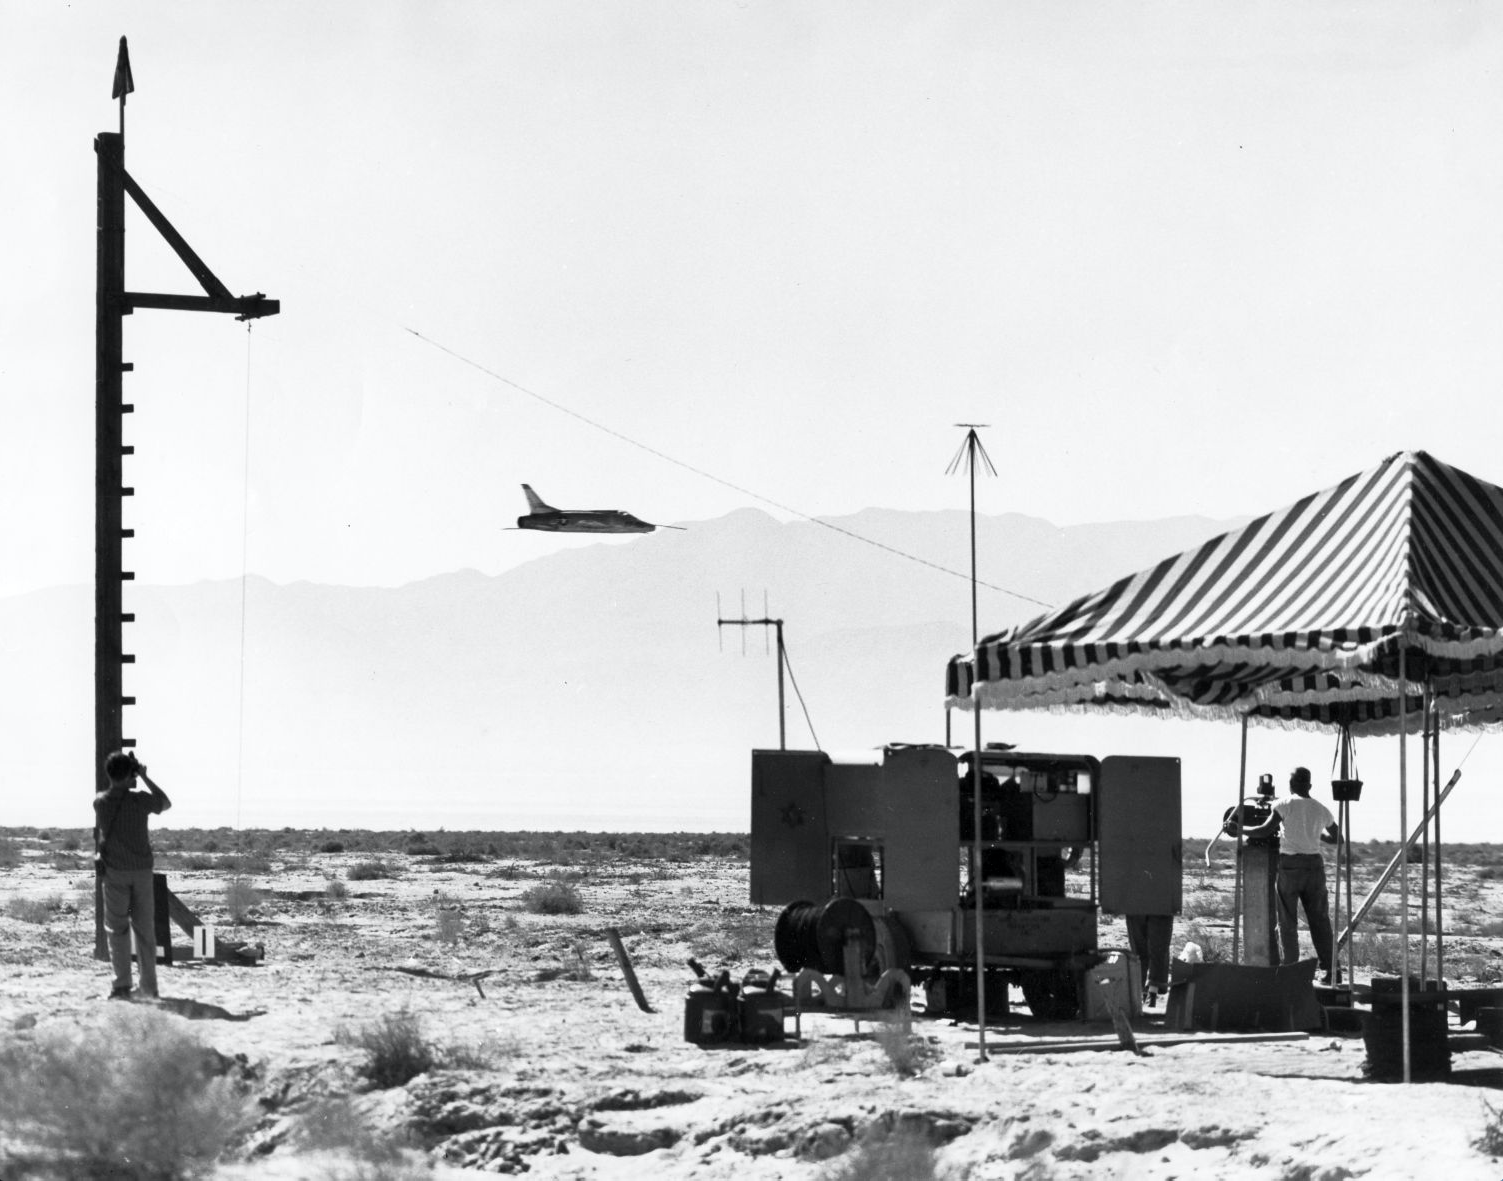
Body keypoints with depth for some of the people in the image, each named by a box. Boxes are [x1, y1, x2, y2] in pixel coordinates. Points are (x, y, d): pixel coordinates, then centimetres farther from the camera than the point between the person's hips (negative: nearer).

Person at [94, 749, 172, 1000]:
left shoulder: (100, 802, -5)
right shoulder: (140, 799, -8)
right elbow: (165, 803, 11)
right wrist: (145, 778, 11)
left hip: (114, 872, -1)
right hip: (142, 870, 1)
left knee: (116, 928, 2)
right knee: (145, 928, 10)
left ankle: (122, 985, -9)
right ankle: (149, 986, 13)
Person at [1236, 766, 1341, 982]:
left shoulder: (1285, 805, -6)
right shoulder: (1321, 810, 8)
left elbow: (1266, 830, -14)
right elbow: (1337, 838, 21)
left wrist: (1239, 829, -2)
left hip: (1289, 865, -3)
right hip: (1314, 865, 3)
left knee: (1287, 922, 3)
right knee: (1319, 920, 8)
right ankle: (1329, 969, 4)